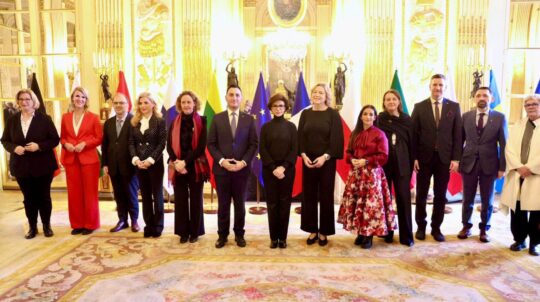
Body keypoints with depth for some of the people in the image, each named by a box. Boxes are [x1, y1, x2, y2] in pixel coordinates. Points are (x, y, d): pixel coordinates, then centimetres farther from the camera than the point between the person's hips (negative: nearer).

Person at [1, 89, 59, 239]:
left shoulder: (44, 118, -4)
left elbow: (55, 139, -5)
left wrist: (39, 146, -20)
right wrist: (14, 148, -12)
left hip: (42, 165, -3)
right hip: (21, 166, 3)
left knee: (44, 196, 7)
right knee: (28, 198, 10)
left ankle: (47, 225, 22)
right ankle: (32, 227, 22)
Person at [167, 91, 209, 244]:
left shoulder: (201, 121, -2)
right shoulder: (175, 123, 9)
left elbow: (201, 146, -9)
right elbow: (169, 145, 4)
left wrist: (185, 162, -15)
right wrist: (176, 162, -13)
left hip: (196, 166, -2)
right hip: (178, 167, 3)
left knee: (195, 199, 6)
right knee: (180, 200, 5)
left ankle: (195, 232, 17)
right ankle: (183, 232, 17)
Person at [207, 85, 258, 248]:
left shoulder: (249, 119, 5)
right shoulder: (217, 118, 4)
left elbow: (254, 144, 1)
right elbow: (211, 144, 1)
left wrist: (244, 162, -11)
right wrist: (221, 161, -12)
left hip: (242, 168, 0)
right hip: (221, 168, 0)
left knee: (240, 204, 9)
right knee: (223, 204, 8)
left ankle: (239, 234, 23)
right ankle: (222, 235, 21)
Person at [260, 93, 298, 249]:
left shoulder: (291, 126, 4)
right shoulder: (265, 127, 5)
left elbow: (294, 150, -2)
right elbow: (262, 150, -2)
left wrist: (283, 167, -15)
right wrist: (273, 168, -13)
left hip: (287, 170, 0)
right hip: (269, 170, 0)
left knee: (284, 203, 3)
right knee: (272, 203, 3)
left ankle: (283, 237, 12)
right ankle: (273, 237, 11)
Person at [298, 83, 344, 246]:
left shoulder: (333, 114, -2)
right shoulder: (305, 114, 8)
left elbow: (337, 138, -7)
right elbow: (300, 136, 6)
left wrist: (325, 157, -17)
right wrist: (303, 155, -8)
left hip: (326, 161, -3)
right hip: (308, 160, 3)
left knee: (326, 196, 3)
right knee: (309, 195, 6)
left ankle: (323, 231, 15)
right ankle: (312, 230, 18)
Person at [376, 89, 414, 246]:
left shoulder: (407, 120, 5)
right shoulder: (379, 119, 1)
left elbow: (411, 143, 5)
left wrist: (411, 165, 1)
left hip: (402, 164, 1)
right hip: (383, 164, 0)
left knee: (404, 199, 0)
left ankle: (406, 236, 8)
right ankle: (386, 232, 19)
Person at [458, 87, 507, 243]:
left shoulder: (499, 117, -1)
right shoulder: (466, 116, 3)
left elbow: (503, 144, -2)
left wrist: (502, 167, -6)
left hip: (489, 164, -1)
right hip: (469, 163, 1)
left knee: (487, 200, 9)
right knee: (467, 199, 11)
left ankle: (484, 228, 25)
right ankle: (466, 226, 26)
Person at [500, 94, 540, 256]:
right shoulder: (518, 125, 14)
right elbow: (509, 148, 4)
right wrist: (519, 167, -9)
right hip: (516, 175, 3)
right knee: (517, 210, 6)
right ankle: (519, 239, 21)